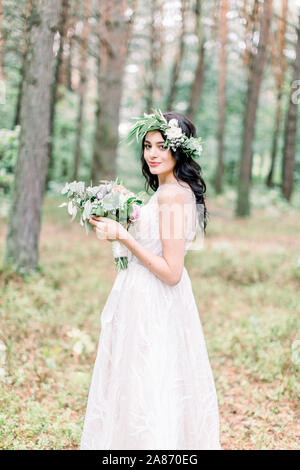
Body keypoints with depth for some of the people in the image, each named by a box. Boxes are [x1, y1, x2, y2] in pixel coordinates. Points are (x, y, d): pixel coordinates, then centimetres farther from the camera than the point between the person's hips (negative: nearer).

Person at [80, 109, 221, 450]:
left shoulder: (172, 194, -19)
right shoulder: (176, 191, 10)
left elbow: (171, 271, -22)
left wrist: (123, 236, -19)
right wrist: (121, 227, 15)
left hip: (153, 308, -10)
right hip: (155, 304, 10)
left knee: (144, 392, 1)